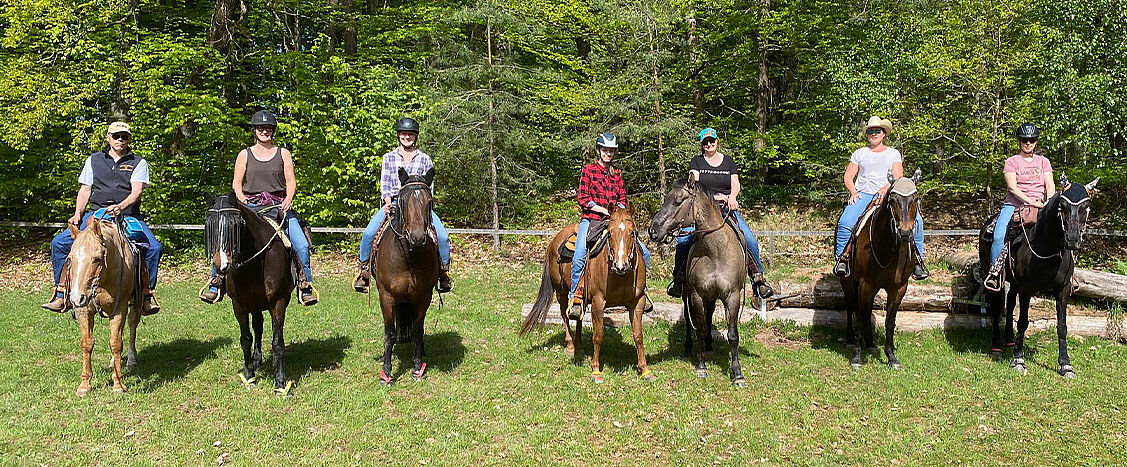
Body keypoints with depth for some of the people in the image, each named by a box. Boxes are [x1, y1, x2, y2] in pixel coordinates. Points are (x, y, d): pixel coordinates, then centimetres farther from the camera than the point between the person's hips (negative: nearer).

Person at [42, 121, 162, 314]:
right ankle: (62, 296, -3)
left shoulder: (138, 162, 9)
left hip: (128, 215, -2)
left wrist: (121, 207, -24)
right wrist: (78, 214, -1)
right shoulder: (93, 160, 17)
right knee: (59, 243, -13)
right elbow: (85, 190, 14)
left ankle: (146, 296, -15)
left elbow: (137, 191, -5)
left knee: (154, 247, -26)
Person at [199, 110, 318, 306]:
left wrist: (289, 198, -14)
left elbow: (291, 181, 6)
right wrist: (240, 197, -12)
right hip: (251, 205, 0)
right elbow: (236, 182, 9)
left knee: (301, 245, -18)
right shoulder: (245, 155, 12)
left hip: (279, 205, 0)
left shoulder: (283, 154, 11)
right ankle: (215, 284, -5)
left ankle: (305, 286, -6)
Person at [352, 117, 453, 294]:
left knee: (442, 236, -22)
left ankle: (444, 272, -2)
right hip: (393, 202, 0)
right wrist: (388, 203, -10)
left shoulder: (425, 159, 12)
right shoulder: (389, 157, 13)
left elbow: (430, 187, 10)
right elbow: (384, 185, 8)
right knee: (368, 233, -23)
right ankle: (363, 269, -3)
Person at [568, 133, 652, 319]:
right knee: (579, 256, -28)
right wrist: (606, 210, -11)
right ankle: (576, 298, -18)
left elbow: (623, 199, 16)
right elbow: (582, 198, -4)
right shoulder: (588, 170, 3)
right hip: (590, 220, -4)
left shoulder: (617, 174, 16)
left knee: (643, 252, -6)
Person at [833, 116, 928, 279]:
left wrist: (887, 187, -16)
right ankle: (842, 258, -19)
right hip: (863, 195, 0)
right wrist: (853, 192, -6)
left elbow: (898, 177, 5)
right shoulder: (859, 154, 16)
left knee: (916, 220, -22)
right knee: (845, 222, -30)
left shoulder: (893, 154, 15)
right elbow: (848, 176, 13)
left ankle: (917, 260, -10)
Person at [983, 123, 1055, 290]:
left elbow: (1050, 185, 6)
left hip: (1038, 206, 3)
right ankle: (995, 270, -14)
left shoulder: (1043, 161, 15)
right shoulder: (1012, 162, 4)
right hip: (1013, 205, -3)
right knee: (999, 237, -25)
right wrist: (1030, 201, -21)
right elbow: (1013, 188, -8)